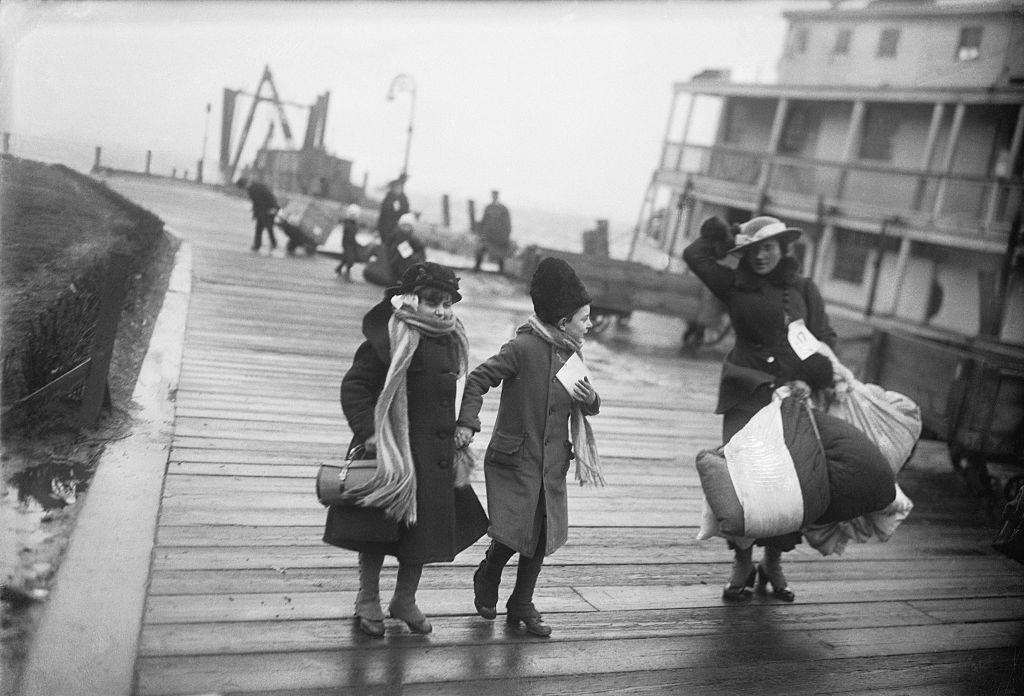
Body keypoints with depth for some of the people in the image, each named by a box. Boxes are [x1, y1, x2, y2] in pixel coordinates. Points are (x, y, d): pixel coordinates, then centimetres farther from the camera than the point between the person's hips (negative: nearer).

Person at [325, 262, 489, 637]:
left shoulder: (451, 342, 8)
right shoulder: (392, 338, -15)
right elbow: (354, 386, -14)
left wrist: (459, 433, 19)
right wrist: (367, 430, -23)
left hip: (435, 454, 7)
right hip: (392, 450, -6)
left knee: (425, 527, 13)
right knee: (379, 527, 6)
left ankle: (405, 600, 31)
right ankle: (368, 600, 25)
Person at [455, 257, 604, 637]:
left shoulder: (572, 354, 9)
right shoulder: (524, 347, -15)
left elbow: (591, 407, 18)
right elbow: (477, 379, -13)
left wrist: (589, 398, -5)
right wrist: (467, 423, -24)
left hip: (552, 463, 7)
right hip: (515, 459, -7)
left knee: (543, 536, 9)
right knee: (513, 533, -8)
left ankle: (522, 605, 27)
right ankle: (486, 579, 25)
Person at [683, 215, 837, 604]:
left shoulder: (803, 289, 11)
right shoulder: (735, 287, 9)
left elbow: (824, 338, 8)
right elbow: (695, 255, 1)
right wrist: (722, 237, 14)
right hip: (746, 394, -1)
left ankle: (773, 564, 17)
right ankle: (742, 564, 6)